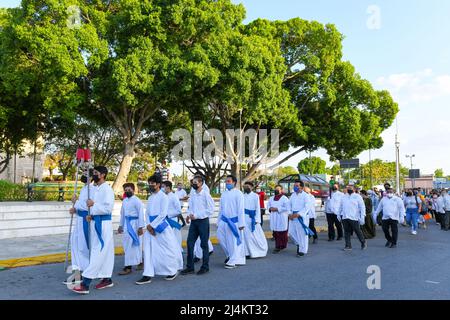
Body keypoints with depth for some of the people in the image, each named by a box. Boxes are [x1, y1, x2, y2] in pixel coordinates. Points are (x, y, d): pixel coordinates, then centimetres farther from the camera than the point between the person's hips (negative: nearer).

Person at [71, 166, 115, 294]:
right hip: (95, 222, 9)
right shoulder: (95, 189, 14)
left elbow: (108, 208, -21)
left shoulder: (107, 189, -13)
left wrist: (93, 204, -13)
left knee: (98, 253, -7)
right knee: (105, 252, 13)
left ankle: (85, 284, -9)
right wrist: (91, 215, 3)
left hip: (103, 224, -9)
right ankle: (107, 279, 22)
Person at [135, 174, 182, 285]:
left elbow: (163, 214, -15)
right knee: (148, 250, 2)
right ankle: (148, 275, 7)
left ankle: (173, 271, 22)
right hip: (151, 227, 7)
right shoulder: (150, 198, 13)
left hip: (161, 226, -7)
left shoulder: (163, 197, -9)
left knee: (167, 250, 3)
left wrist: (152, 225, -15)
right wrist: (148, 225, -4)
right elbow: (147, 212, 12)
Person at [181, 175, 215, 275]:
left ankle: (205, 267, 18)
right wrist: (189, 215, -2)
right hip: (193, 221, 6)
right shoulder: (192, 194, 5)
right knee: (190, 243, 5)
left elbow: (211, 209, -14)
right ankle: (190, 267, 15)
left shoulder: (205, 194, -12)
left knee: (204, 244, 5)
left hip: (203, 221, -6)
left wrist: (197, 215, -17)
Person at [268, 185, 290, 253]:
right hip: (274, 218, 6)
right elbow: (268, 205, 22)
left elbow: (287, 208, -14)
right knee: (275, 232, 4)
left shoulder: (284, 198, -6)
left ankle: (282, 245, 9)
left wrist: (277, 209, -17)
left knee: (282, 233, -3)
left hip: (281, 218, -5)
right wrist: (270, 208, -2)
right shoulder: (271, 198, 13)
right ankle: (277, 246, 11)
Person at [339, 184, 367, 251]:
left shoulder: (358, 197, 1)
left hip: (354, 218, -4)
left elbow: (362, 207, -3)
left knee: (358, 231, 3)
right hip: (345, 218, 4)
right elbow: (341, 207, 22)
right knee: (347, 232, 4)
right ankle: (348, 246, 11)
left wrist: (362, 217, -10)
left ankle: (363, 242, 26)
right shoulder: (344, 197, 16)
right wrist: (339, 215, 17)